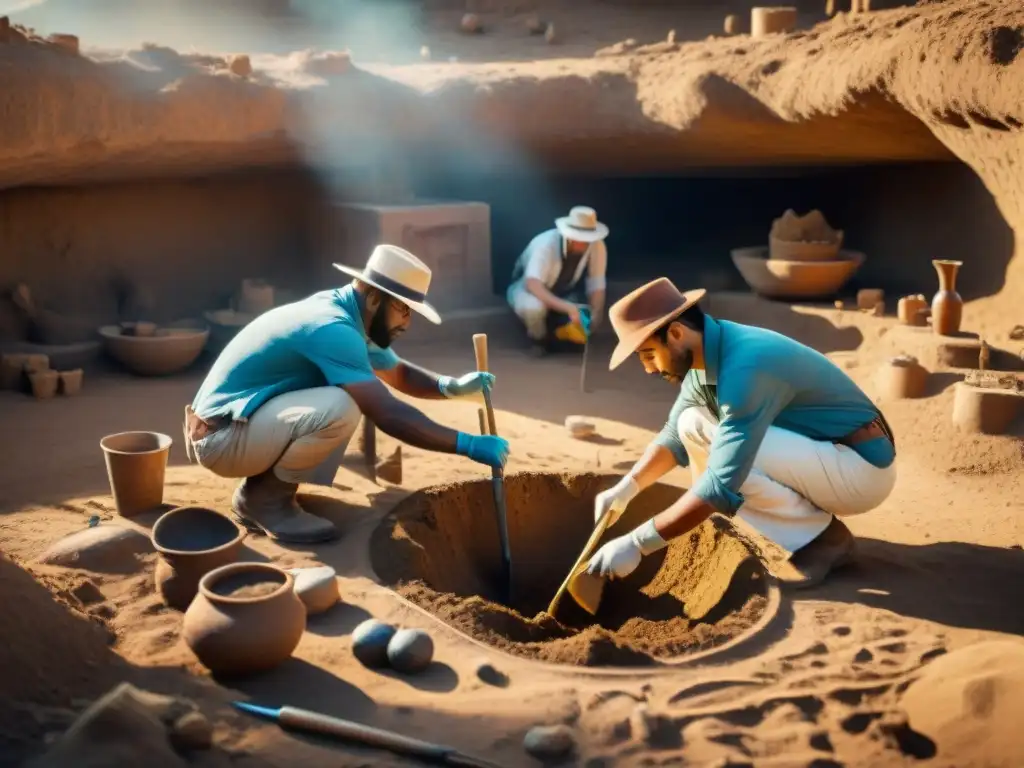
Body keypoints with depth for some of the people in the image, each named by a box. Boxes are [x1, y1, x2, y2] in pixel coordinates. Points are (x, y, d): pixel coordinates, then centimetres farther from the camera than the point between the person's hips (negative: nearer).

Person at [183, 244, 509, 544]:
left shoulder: (347, 316, 7)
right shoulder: (332, 329, -23)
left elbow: (401, 374, 19)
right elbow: (388, 414, -29)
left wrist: (451, 386, -1)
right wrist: (468, 445, -26)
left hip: (244, 421, 10)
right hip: (221, 437, -10)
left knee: (356, 394, 10)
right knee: (341, 408, -29)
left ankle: (269, 484, 10)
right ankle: (263, 497, -7)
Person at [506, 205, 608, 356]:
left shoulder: (597, 246, -22)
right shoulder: (547, 243, -35)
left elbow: (596, 285, -16)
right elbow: (533, 284, -45)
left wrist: (595, 315, -36)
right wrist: (567, 308, -56)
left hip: (563, 291, 5)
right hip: (528, 286, -5)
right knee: (533, 307, -39)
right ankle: (539, 339, -4)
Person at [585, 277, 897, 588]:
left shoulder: (746, 368, -30)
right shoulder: (706, 356, -1)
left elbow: (722, 484, -32)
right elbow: (674, 435, 12)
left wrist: (637, 543, -27)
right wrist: (626, 488, -2)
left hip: (863, 466, -9)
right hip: (817, 452, 9)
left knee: (723, 453, -27)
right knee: (692, 424, -1)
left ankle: (823, 536, -6)